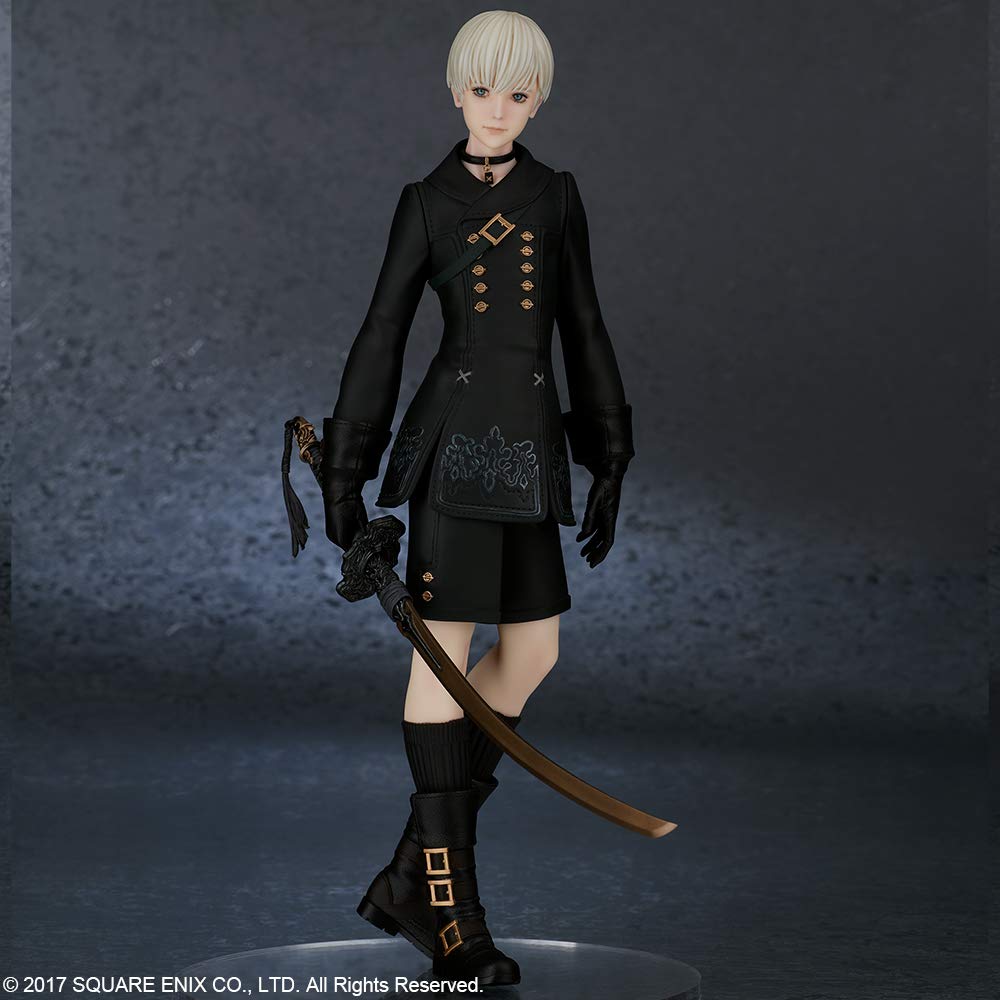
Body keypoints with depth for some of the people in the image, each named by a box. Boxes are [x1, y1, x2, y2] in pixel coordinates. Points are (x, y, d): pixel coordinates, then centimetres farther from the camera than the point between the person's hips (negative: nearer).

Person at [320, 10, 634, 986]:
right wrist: (344, 472, 0)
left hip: (530, 448, 5)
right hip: (454, 439, -5)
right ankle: (450, 913, 1)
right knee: (445, 650, -4)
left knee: (532, 650, 6)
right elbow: (380, 338, 3)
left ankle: (415, 871, 17)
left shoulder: (557, 196, 12)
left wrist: (609, 464, 10)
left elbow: (584, 331, 13)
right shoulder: (426, 203, 2)